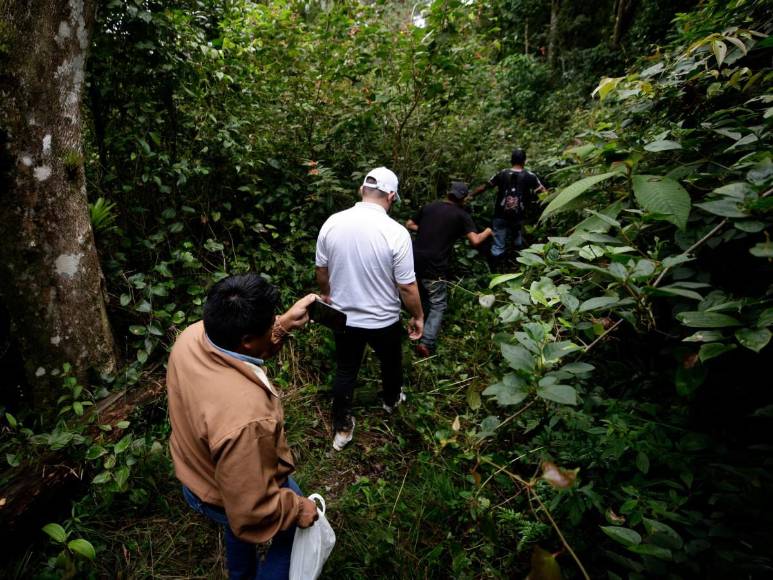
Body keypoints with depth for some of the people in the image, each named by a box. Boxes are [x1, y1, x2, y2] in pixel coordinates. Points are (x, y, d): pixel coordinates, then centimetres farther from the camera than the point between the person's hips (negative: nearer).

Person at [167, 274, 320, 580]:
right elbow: (252, 510, -33)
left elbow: (244, 346, -2)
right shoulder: (246, 416, -46)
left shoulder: (192, 335, -25)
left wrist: (285, 324, -12)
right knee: (298, 528, 25)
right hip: (238, 501, -7)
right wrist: (297, 508, -16)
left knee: (238, 521, 39)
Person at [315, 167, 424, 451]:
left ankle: (342, 429, 31)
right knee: (390, 363, 26)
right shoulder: (396, 232, -23)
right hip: (383, 321, -2)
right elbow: (407, 286, -18)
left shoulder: (332, 223, -11)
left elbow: (321, 271, 1)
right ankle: (391, 400, 54)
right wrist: (418, 317, -2)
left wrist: (327, 294, 20)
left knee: (345, 371, 20)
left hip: (343, 317, 3)